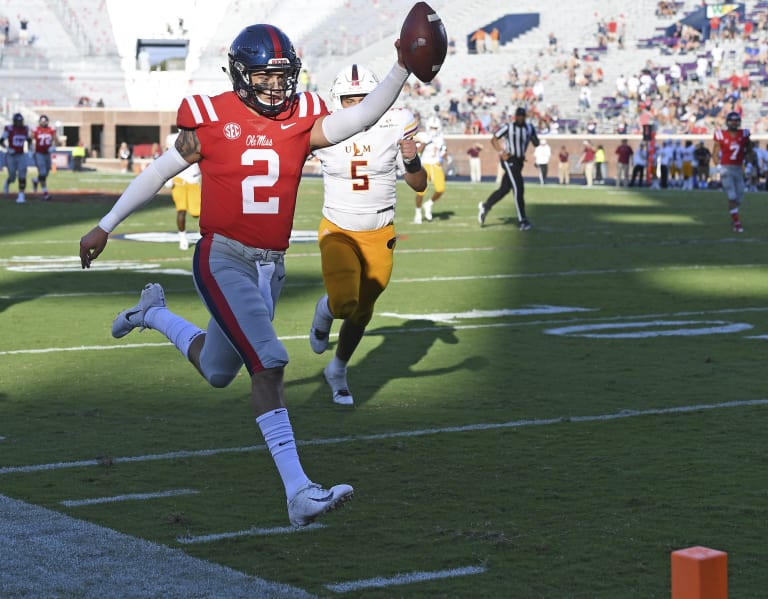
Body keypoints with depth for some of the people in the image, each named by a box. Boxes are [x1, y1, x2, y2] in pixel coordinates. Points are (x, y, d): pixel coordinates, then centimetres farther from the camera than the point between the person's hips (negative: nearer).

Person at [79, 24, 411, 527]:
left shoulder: (302, 119, 3)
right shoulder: (211, 120, -6)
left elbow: (362, 117, -13)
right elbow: (158, 172, 6)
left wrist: (402, 69, -25)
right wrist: (106, 226, 12)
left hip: (271, 267, 6)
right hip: (223, 260, -6)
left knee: (217, 371, 20)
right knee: (268, 363, -19)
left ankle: (153, 314, 48)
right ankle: (298, 490, -22)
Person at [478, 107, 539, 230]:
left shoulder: (529, 128, 7)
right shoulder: (508, 127, -8)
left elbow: (536, 144, 7)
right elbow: (494, 139, -2)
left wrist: (534, 138, -15)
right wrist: (501, 153, -13)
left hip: (519, 161, 7)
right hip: (509, 160, -7)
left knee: (504, 189, 14)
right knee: (518, 189, -14)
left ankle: (485, 207, 32)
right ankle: (522, 221, -12)